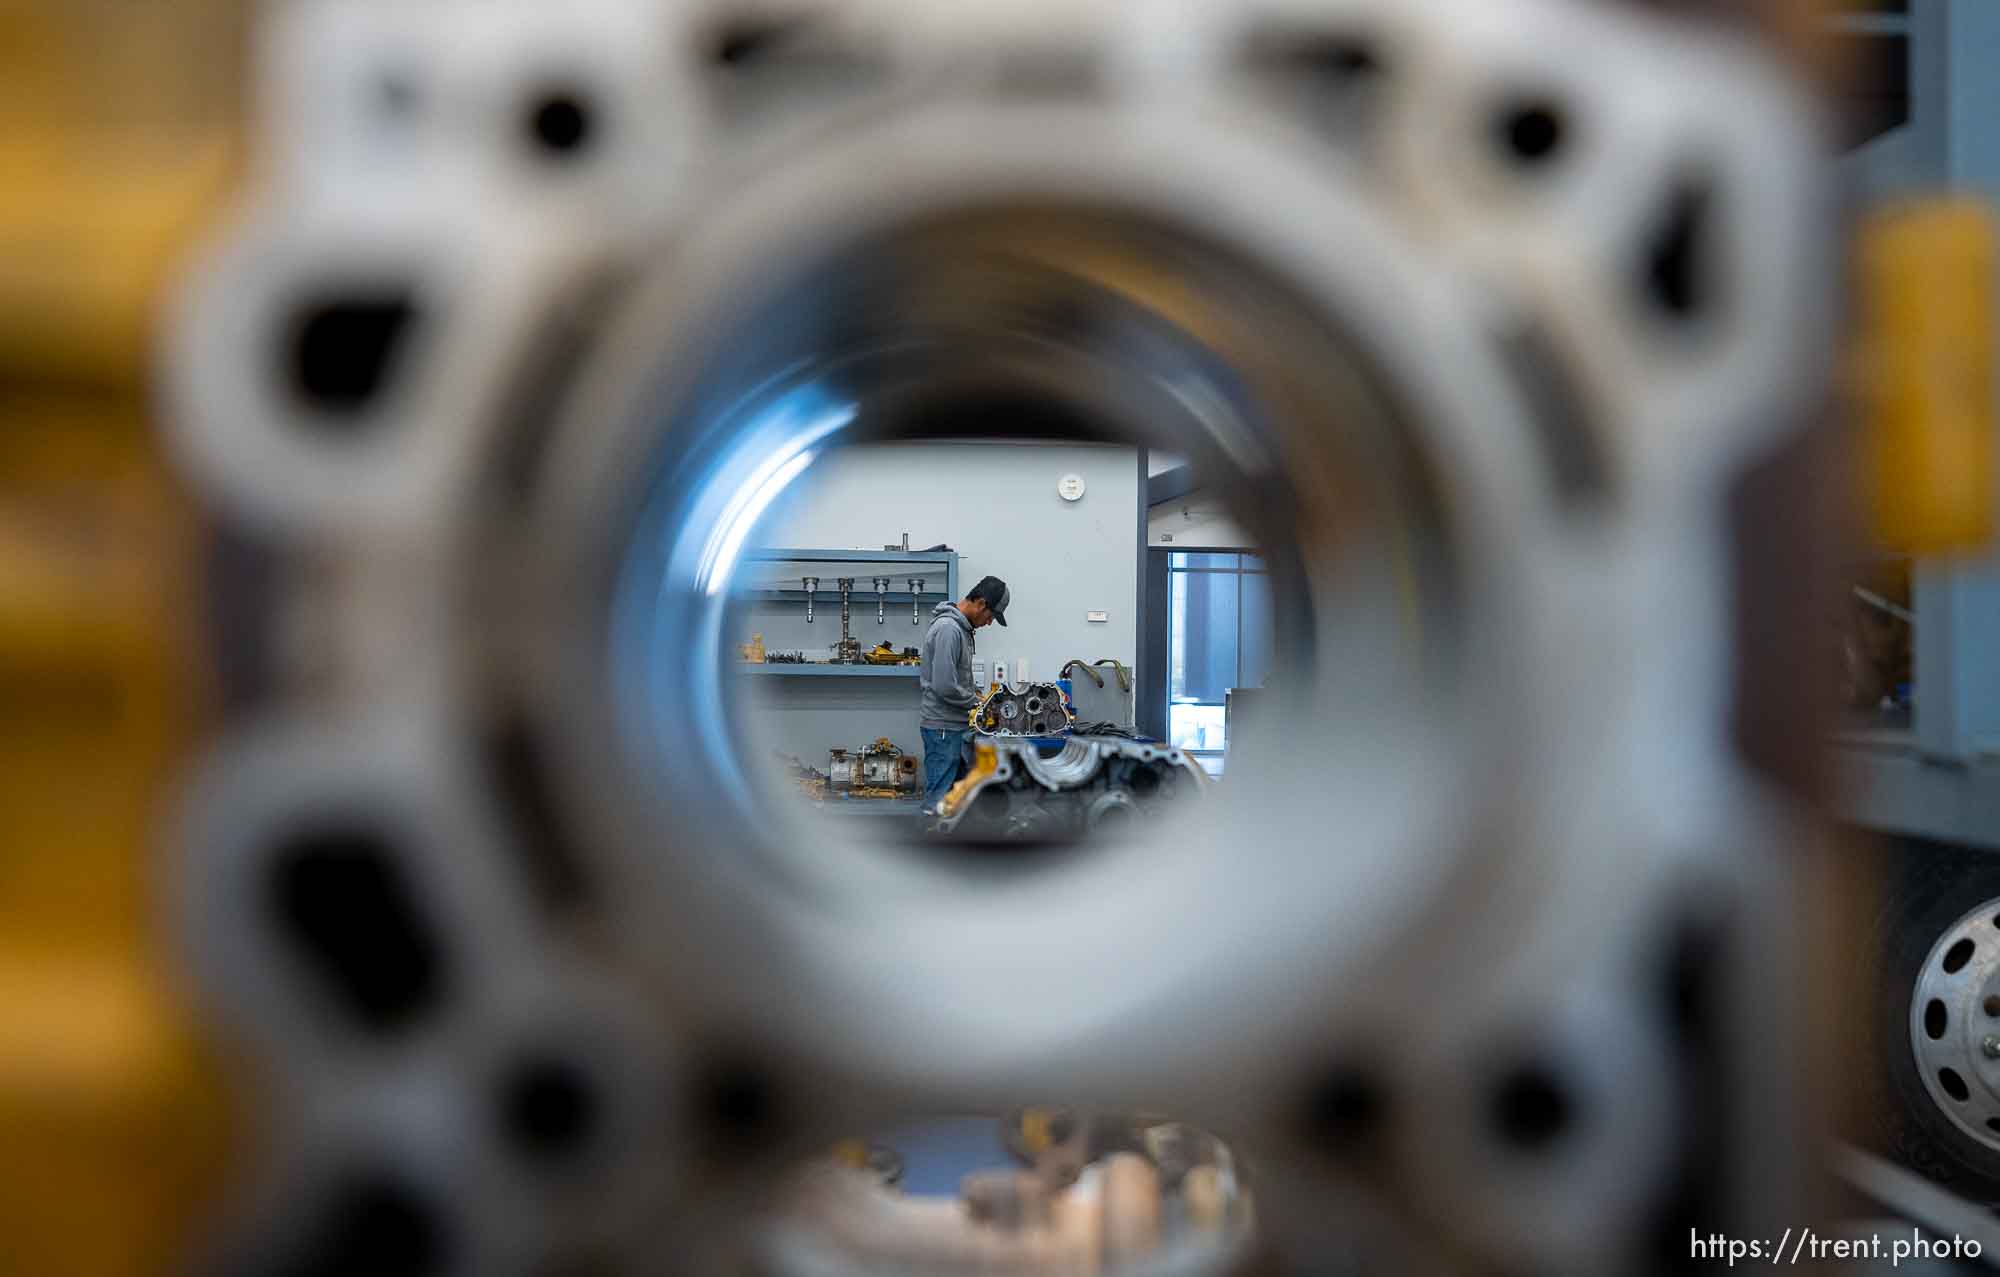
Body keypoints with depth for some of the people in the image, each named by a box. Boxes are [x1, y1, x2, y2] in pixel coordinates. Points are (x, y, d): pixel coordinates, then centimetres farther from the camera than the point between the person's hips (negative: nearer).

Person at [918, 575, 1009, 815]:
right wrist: (976, 702, -10)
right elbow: (945, 687, -25)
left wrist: (973, 692, 8)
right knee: (938, 800, -5)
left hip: (957, 726, 10)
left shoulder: (961, 627, 12)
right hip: (944, 729, -10)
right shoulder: (948, 629, -21)